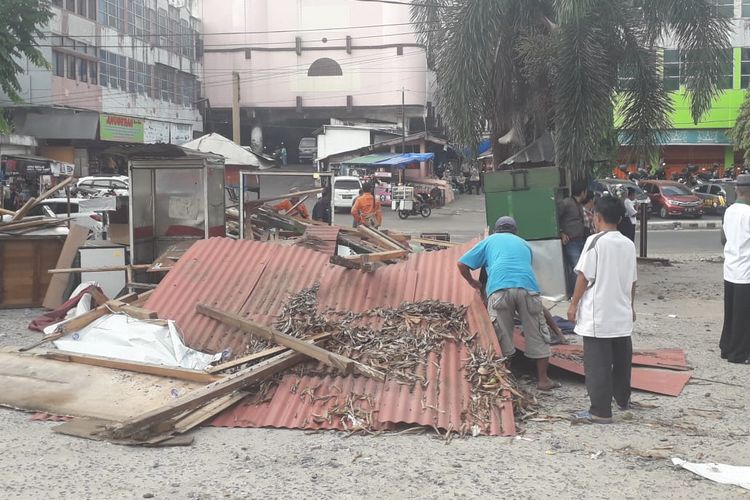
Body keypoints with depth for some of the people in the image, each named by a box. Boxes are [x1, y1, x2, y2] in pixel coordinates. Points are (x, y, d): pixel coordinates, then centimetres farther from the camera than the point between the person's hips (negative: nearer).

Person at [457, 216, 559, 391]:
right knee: (537, 335, 11)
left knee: (502, 337, 7)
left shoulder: (489, 241, 27)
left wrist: (473, 282, 36)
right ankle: (543, 379, 14)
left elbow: (462, 264, 21)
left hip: (499, 289, -1)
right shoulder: (523, 244, 33)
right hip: (528, 288, 2)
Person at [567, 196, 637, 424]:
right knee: (622, 359, 19)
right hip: (622, 314, 7)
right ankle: (623, 399, 34)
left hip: (598, 315, -6)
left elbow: (584, 276, -13)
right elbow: (632, 280, 13)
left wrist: (574, 304, -4)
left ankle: (600, 411, -2)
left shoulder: (595, 241, -12)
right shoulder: (628, 244, 7)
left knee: (598, 364, -3)